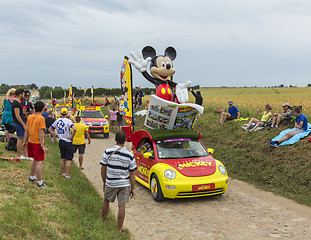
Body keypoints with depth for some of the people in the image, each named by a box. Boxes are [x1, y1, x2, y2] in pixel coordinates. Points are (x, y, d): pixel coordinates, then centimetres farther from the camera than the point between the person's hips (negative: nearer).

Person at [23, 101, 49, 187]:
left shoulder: (29, 117, 4)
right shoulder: (41, 118, -15)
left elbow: (27, 130, 8)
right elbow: (40, 132, -18)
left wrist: (24, 141, 17)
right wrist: (42, 146, -17)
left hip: (30, 141, 7)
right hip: (38, 143, -7)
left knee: (35, 160, 22)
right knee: (39, 162, -2)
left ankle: (32, 177, 35)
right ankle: (39, 182, 3)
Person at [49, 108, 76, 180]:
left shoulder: (57, 121, 5)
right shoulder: (68, 121, -15)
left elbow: (50, 129, 16)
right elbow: (74, 129, -31)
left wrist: (56, 136, 13)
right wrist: (71, 137, -17)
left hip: (60, 141, 6)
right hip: (68, 142, -6)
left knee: (62, 158, 17)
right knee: (69, 160, 0)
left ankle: (63, 173, 26)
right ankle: (67, 175, 0)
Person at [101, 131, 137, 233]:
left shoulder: (108, 152, -11)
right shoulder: (130, 155, -11)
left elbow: (103, 169, -4)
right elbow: (132, 174, -6)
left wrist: (104, 183, 11)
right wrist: (132, 188, 4)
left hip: (110, 183, 1)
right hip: (124, 184, -1)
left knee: (106, 201, 24)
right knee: (122, 206, 7)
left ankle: (103, 220, 40)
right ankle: (119, 229, 15)